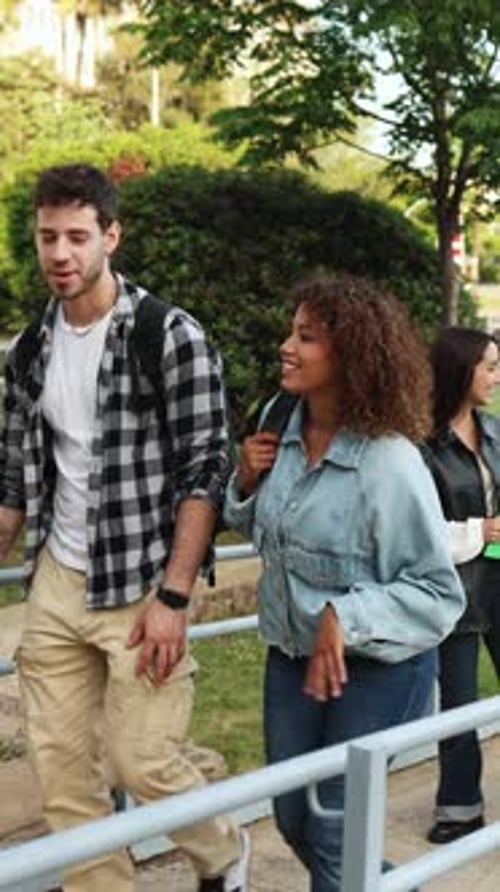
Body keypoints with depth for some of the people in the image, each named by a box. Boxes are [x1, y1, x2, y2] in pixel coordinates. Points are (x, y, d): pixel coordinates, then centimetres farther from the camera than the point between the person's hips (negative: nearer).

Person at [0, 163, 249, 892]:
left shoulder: (173, 338, -11)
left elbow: (206, 472, -12)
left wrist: (173, 597, -17)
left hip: (140, 587, -5)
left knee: (143, 762, -2)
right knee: (61, 768, 8)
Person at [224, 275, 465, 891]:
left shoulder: (389, 463, -24)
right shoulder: (284, 433, -5)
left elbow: (437, 590, -18)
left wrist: (345, 618, -29)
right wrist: (248, 481, -7)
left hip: (377, 668, -6)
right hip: (290, 656, 7)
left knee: (333, 834, 7)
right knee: (294, 821, 20)